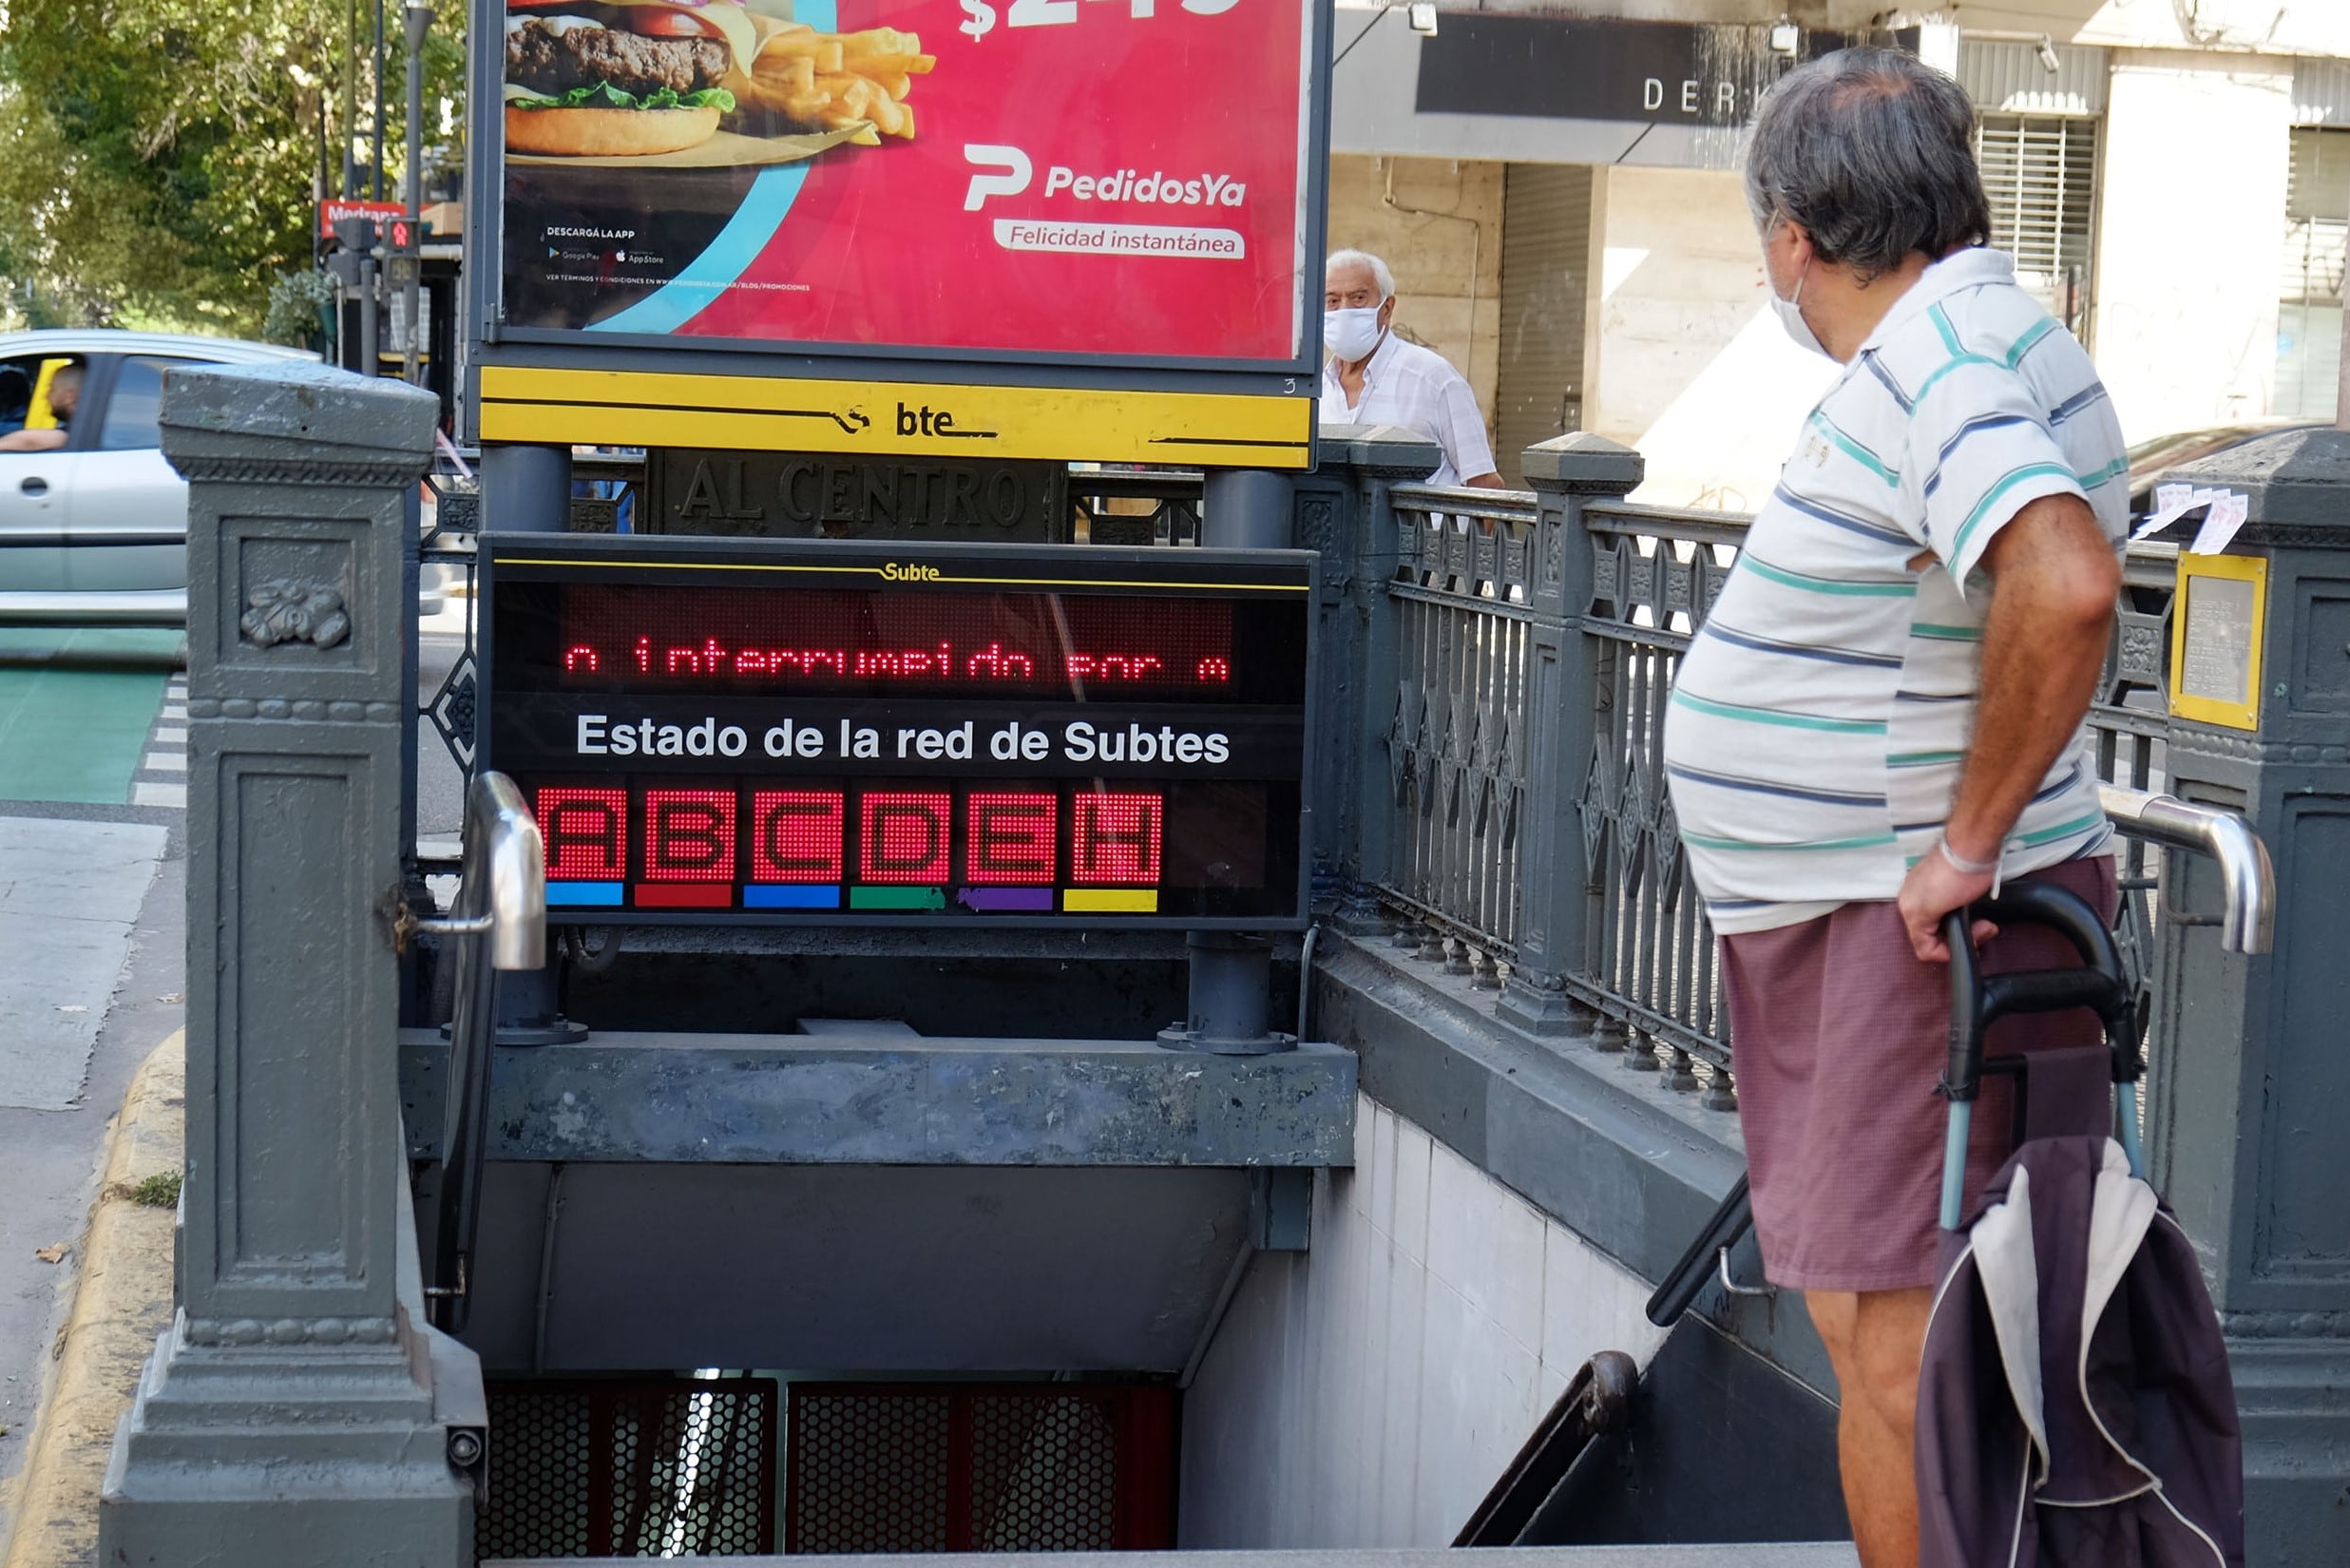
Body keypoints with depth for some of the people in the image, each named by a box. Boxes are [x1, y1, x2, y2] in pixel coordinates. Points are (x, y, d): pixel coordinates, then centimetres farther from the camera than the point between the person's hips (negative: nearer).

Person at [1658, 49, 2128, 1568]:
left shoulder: (1935, 371, -20)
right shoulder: (1959, 343, 12)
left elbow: (2067, 586, -38)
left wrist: (1969, 845, -28)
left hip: (1919, 932, -11)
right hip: (1833, 927, 11)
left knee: (1900, 1346, -9)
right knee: (1866, 1322, 18)